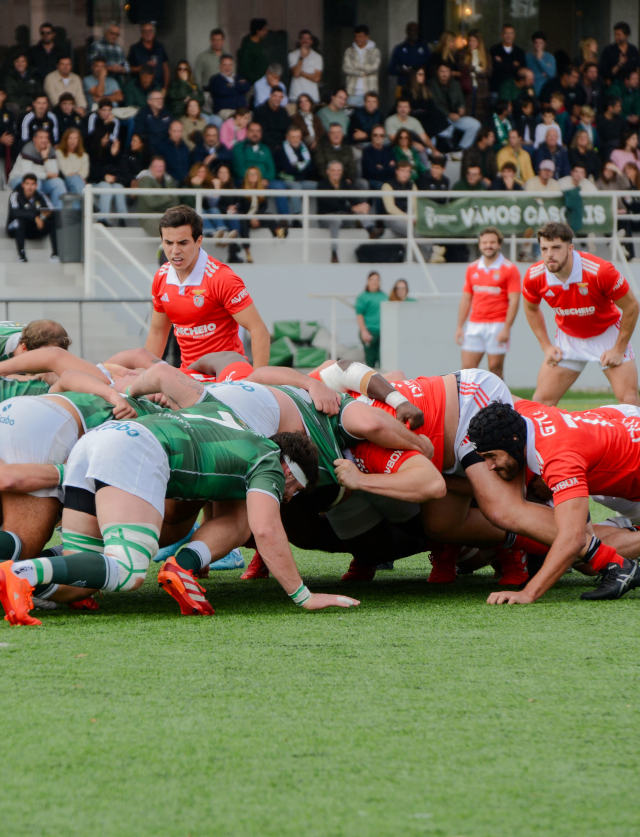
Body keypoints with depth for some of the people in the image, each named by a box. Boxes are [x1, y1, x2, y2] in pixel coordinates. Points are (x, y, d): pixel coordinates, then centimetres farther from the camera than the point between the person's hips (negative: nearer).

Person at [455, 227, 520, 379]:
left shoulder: (509, 269, -2)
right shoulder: (472, 268, 13)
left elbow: (514, 301, -7)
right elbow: (466, 299, 16)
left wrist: (506, 328, -15)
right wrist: (460, 327, 11)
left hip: (497, 325, -5)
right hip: (475, 325, 5)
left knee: (495, 368, -3)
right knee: (467, 367, -2)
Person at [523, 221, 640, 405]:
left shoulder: (600, 271, -30)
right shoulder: (534, 277, -17)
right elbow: (531, 309, 7)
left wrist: (619, 350, -12)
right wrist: (546, 346, 2)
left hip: (607, 335, -3)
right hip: (568, 338, 3)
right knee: (542, 400, -5)